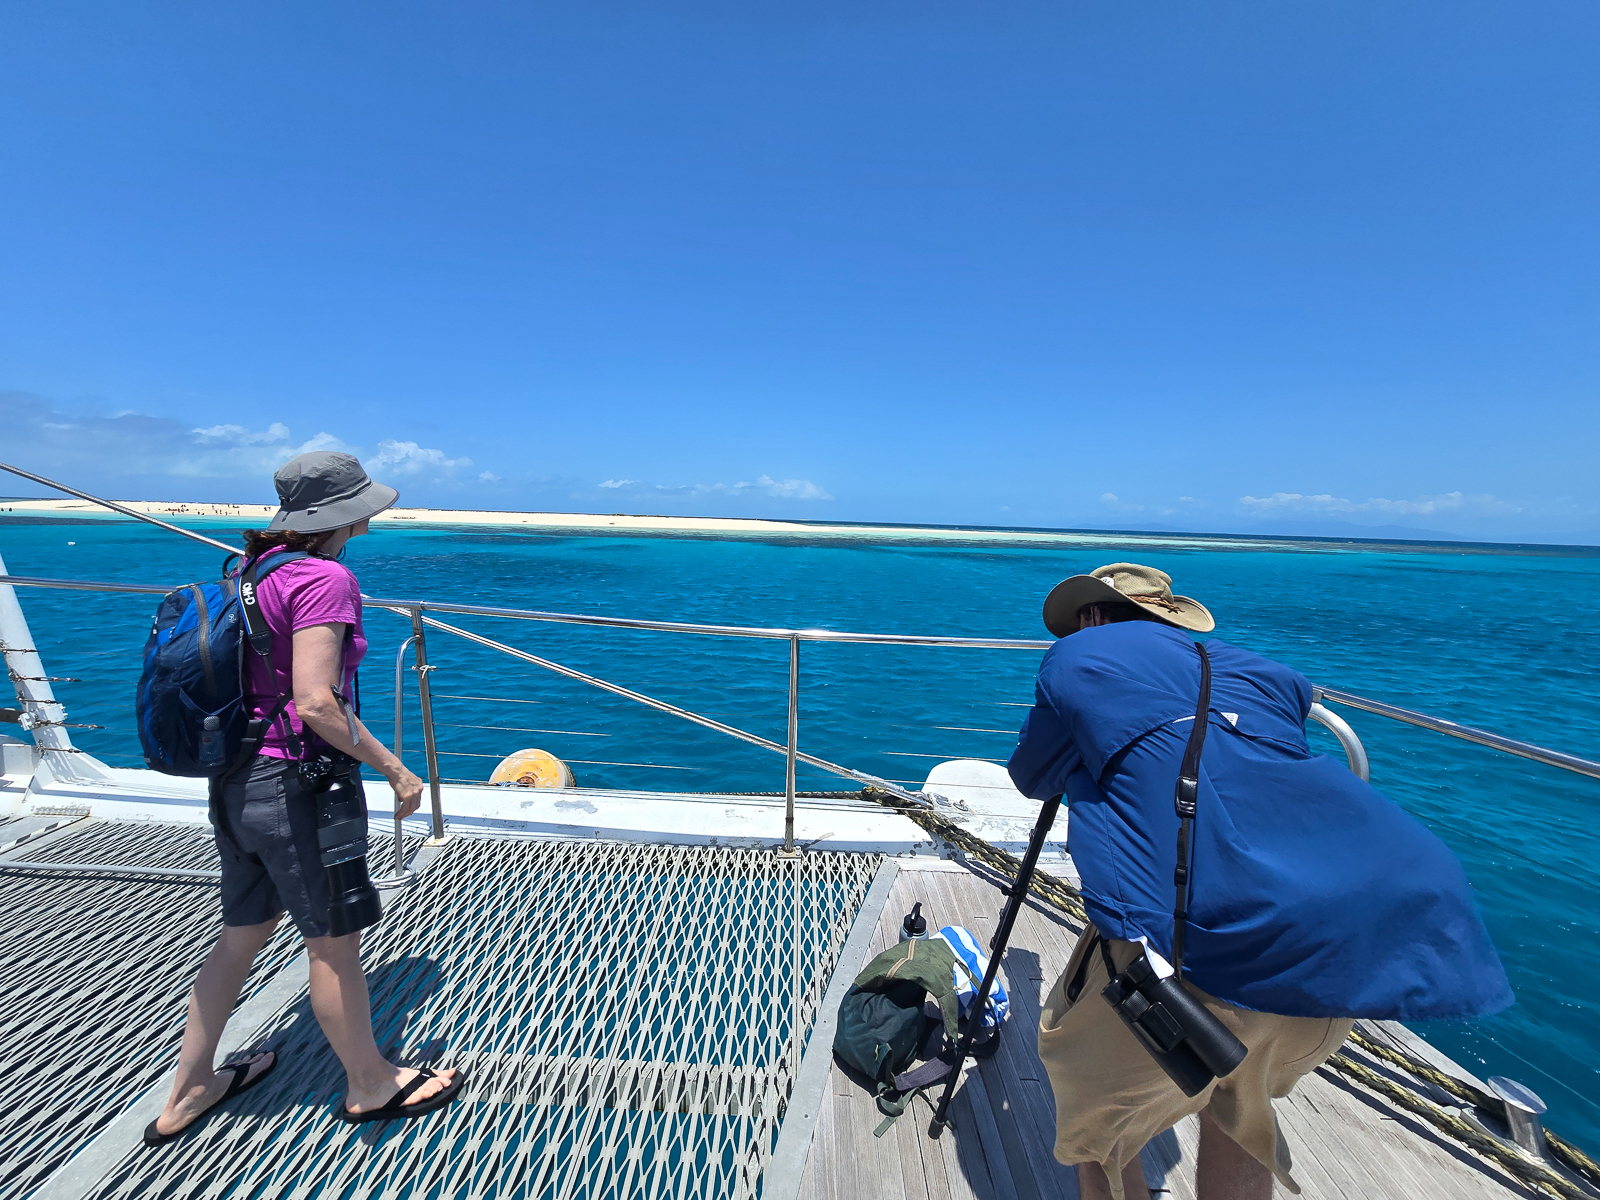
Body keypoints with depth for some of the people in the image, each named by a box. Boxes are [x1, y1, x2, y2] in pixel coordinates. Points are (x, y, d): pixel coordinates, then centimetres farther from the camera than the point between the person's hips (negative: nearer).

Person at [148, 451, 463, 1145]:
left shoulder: (257, 568, 7)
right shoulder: (326, 577, -20)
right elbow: (315, 702, -26)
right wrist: (395, 769, -17)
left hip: (237, 781, 9)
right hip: (292, 784, -8)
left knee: (242, 934, 25)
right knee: (334, 943, 10)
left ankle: (188, 1094, 44)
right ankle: (370, 1085, 32)